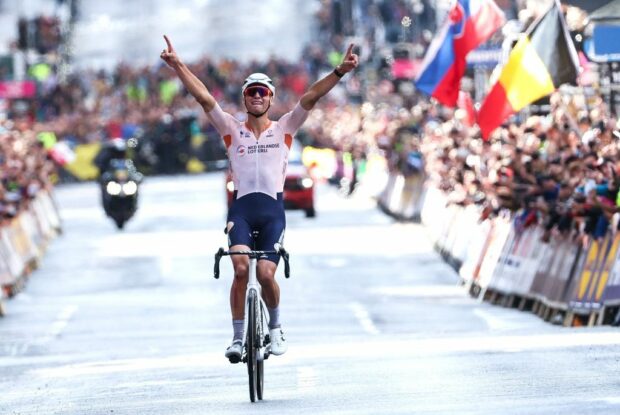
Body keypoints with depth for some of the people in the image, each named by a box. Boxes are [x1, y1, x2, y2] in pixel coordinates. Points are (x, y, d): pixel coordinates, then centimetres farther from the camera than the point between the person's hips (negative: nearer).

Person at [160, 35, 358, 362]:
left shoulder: (284, 129, 12)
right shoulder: (232, 130, 12)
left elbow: (310, 97, 1)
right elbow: (203, 97, 4)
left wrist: (339, 72, -10)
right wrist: (178, 66, -5)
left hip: (272, 210, 0)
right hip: (241, 208, 0)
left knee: (265, 274, -12)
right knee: (241, 269, -21)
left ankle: (275, 327, 15)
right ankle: (238, 337, -12)